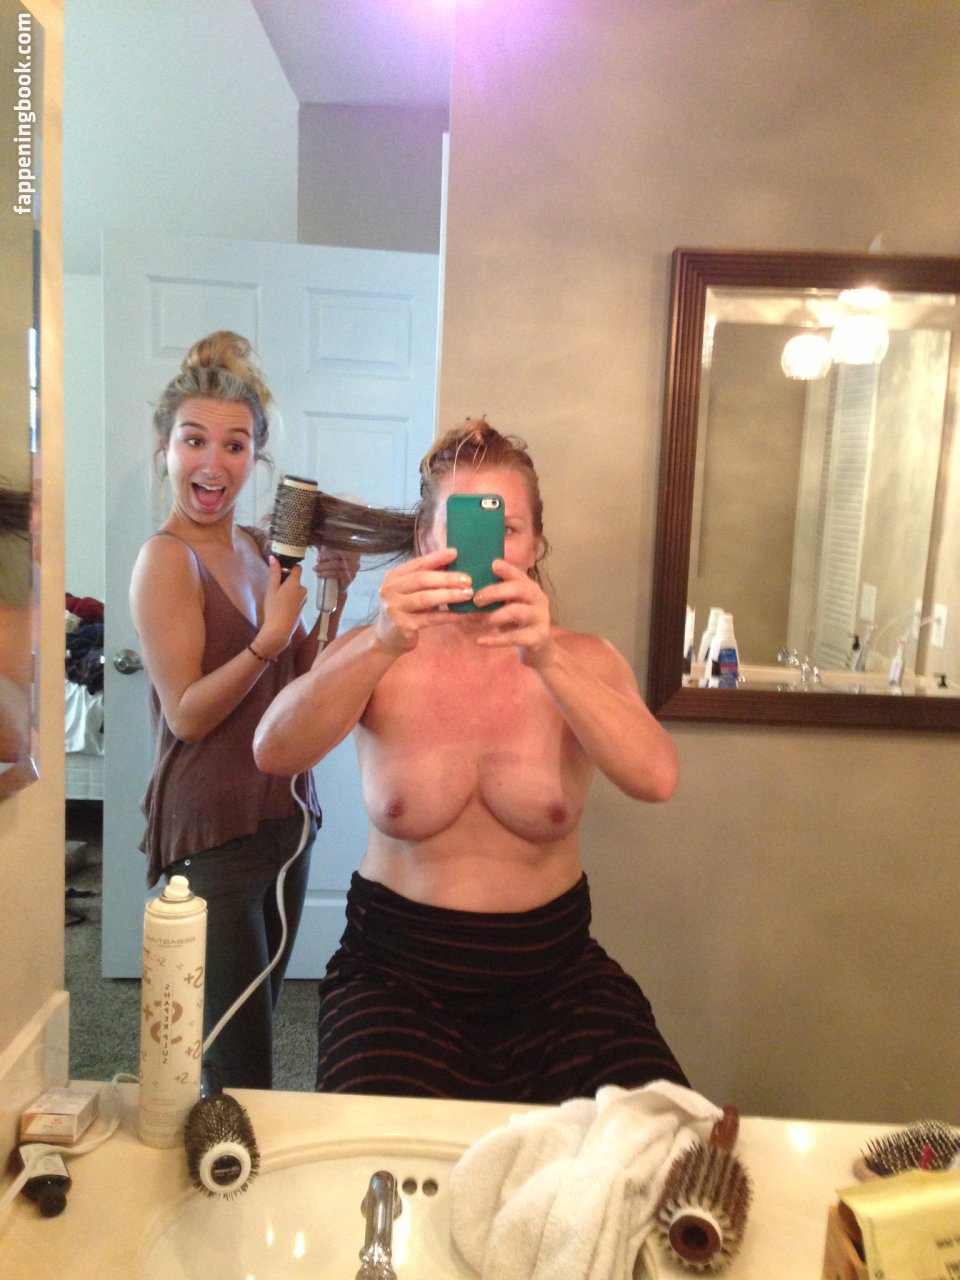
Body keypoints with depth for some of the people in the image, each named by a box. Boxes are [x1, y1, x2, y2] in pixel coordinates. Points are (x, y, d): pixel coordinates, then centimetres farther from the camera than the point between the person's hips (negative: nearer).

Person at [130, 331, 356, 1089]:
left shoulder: (258, 548, 8)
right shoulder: (167, 558, -14)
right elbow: (187, 714, -18)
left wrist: (335, 596, -1)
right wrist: (272, 636, -25)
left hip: (283, 815, 8)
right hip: (212, 829, -7)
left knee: (259, 1014, 22)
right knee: (239, 1063, 2)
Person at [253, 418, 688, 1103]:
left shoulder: (584, 660, -3)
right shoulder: (377, 655, -5)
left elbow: (655, 777, -22)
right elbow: (275, 752, -22)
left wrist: (545, 658, -38)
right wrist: (382, 643, -39)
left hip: (554, 973, 1)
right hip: (396, 971, -1)